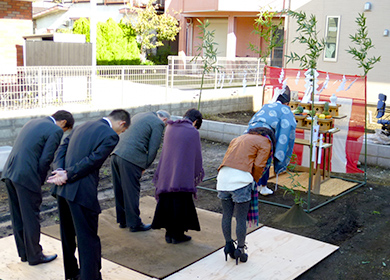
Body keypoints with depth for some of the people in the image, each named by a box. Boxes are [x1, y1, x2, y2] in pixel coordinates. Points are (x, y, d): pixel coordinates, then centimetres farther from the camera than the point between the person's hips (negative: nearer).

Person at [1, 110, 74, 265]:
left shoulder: (33, 122, 19)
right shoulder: (56, 131, -6)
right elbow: (45, 160, -12)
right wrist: (40, 181, 3)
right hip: (25, 176, -8)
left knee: (17, 217, 17)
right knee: (31, 217, 6)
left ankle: (24, 252, 32)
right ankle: (34, 256, 21)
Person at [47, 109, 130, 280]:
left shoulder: (82, 126, 16)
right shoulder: (111, 136, -9)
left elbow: (62, 148, 9)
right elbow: (92, 161, -17)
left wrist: (60, 170, -5)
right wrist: (67, 175, -11)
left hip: (62, 189, 9)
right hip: (82, 194, -9)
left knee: (68, 235, 23)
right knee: (88, 240, 2)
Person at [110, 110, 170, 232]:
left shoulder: (139, 116, 25)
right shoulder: (158, 124, 0)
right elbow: (153, 149, -6)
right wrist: (144, 167, 5)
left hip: (116, 154, 8)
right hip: (131, 159, -8)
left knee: (120, 191, 17)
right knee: (132, 192, 4)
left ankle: (122, 220, 30)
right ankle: (134, 223, 16)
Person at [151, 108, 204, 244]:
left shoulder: (169, 128, 8)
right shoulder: (193, 132, -7)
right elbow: (197, 157, -2)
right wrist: (198, 174, 14)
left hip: (166, 173, 5)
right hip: (182, 175, -5)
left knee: (166, 202, 12)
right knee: (181, 202, 6)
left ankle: (169, 233, 19)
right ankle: (177, 234, 13)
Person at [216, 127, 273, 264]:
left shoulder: (238, 139, 31)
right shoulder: (265, 143, 12)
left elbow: (227, 158, 21)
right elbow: (258, 165, -2)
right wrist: (254, 181, 16)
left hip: (223, 176, 6)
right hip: (240, 179, -6)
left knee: (226, 215, 17)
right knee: (241, 218, 6)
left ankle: (228, 245, 29)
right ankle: (240, 250, 16)